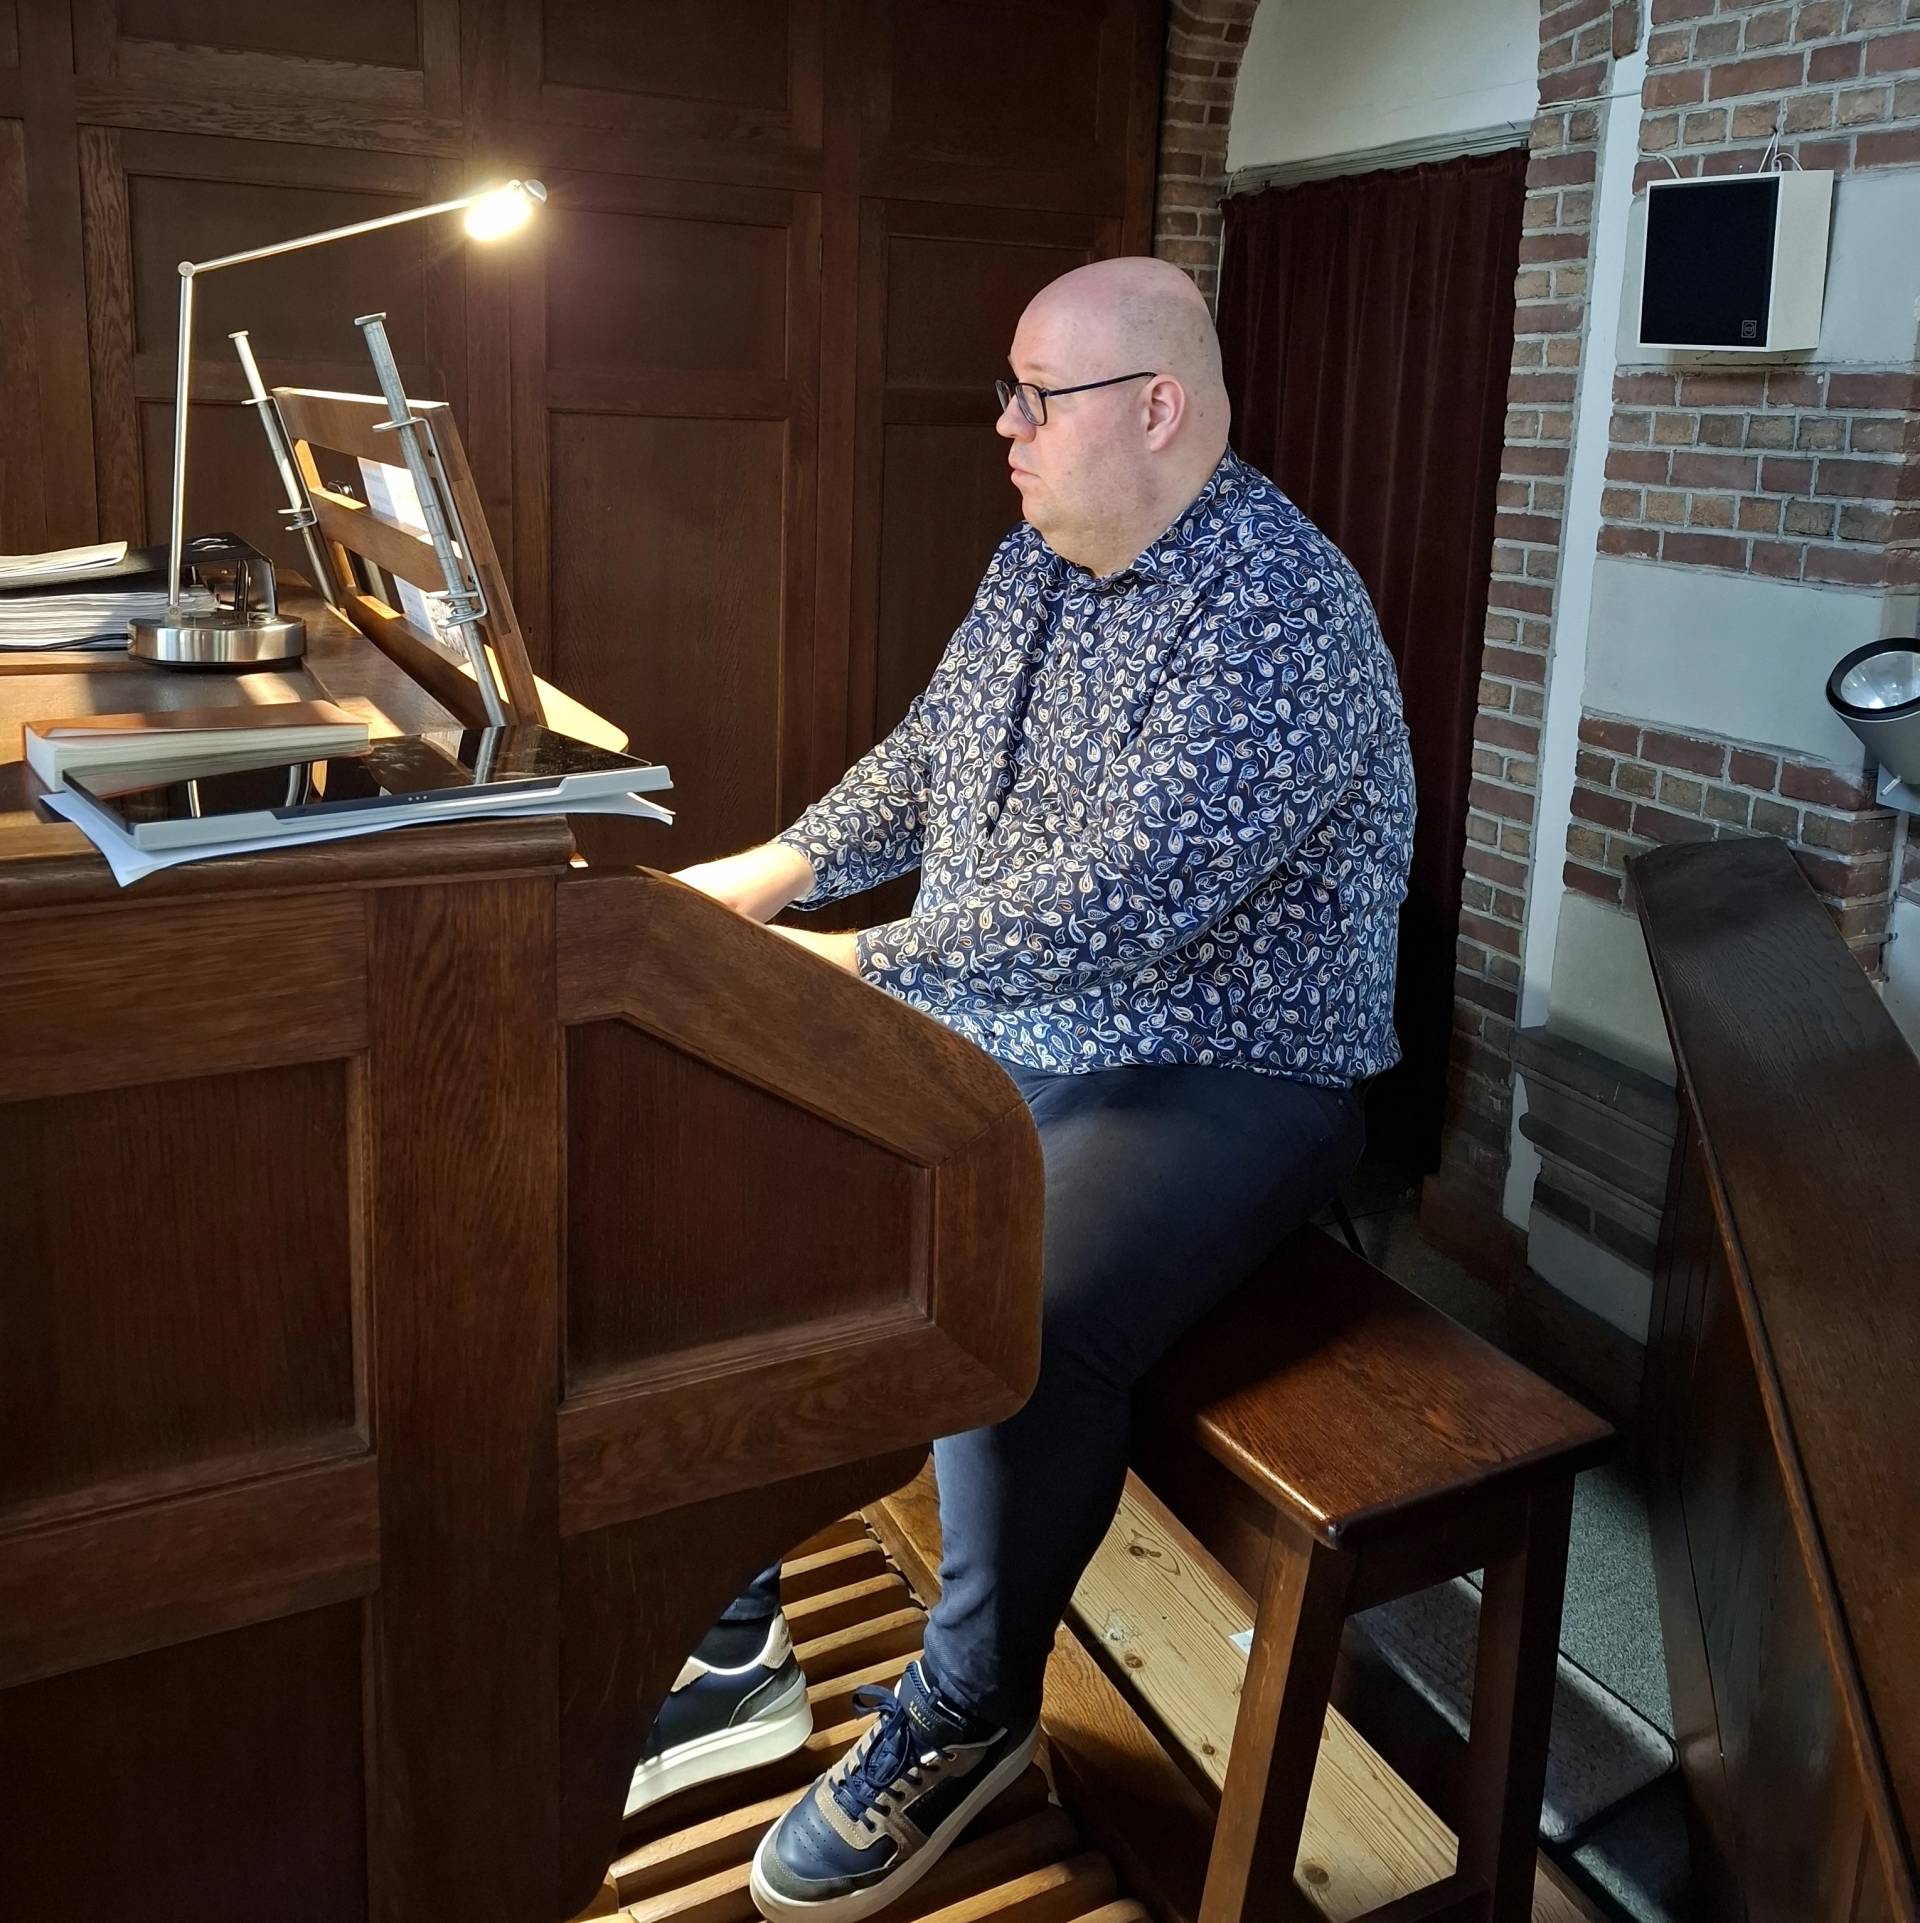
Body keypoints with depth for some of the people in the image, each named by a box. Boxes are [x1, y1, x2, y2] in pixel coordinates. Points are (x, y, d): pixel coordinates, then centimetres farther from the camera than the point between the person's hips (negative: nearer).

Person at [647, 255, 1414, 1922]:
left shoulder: (1276, 610, -21)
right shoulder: (1039, 561, 8)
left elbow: (1120, 905, -30)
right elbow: (924, 759, 19)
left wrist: (862, 965, -25)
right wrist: (773, 873, 5)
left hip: (1214, 1077, -8)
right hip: (988, 1030, 9)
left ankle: (968, 1717, 0)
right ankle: (728, 1650, 10)